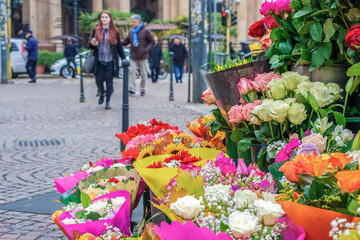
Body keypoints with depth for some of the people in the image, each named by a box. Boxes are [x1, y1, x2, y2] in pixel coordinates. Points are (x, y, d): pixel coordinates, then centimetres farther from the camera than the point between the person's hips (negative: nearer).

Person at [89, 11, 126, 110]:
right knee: (99, 80, -1)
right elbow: (91, 46, 11)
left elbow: (119, 47, 9)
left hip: (110, 61, -1)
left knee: (109, 80, -5)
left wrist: (124, 59, 5)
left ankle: (108, 102, 3)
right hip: (99, 61, 1)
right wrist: (92, 44, -13)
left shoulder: (115, 32, 5)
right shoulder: (96, 31, 6)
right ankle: (102, 93, 31)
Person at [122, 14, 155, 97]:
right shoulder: (131, 31, 8)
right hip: (133, 57, 3)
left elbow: (152, 42, -5)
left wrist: (146, 50, -15)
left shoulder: (146, 30, -6)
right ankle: (132, 90, -6)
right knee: (132, 72, -7)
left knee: (143, 74, 7)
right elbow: (126, 41, 12)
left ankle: (142, 89, 21)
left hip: (142, 57, -3)